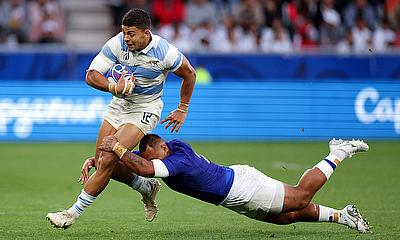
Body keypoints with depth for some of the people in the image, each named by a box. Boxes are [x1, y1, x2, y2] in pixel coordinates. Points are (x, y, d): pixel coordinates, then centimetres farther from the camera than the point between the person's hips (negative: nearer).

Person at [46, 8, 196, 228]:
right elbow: (91, 75, -16)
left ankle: (73, 213, -10)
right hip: (119, 104, 5)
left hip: (145, 109, -5)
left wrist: (182, 110, 4)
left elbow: (189, 74, -3)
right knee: (102, 162, 3)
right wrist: (113, 88, -36)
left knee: (107, 161, -18)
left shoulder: (165, 52, -22)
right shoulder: (117, 44, -16)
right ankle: (147, 188, 28)